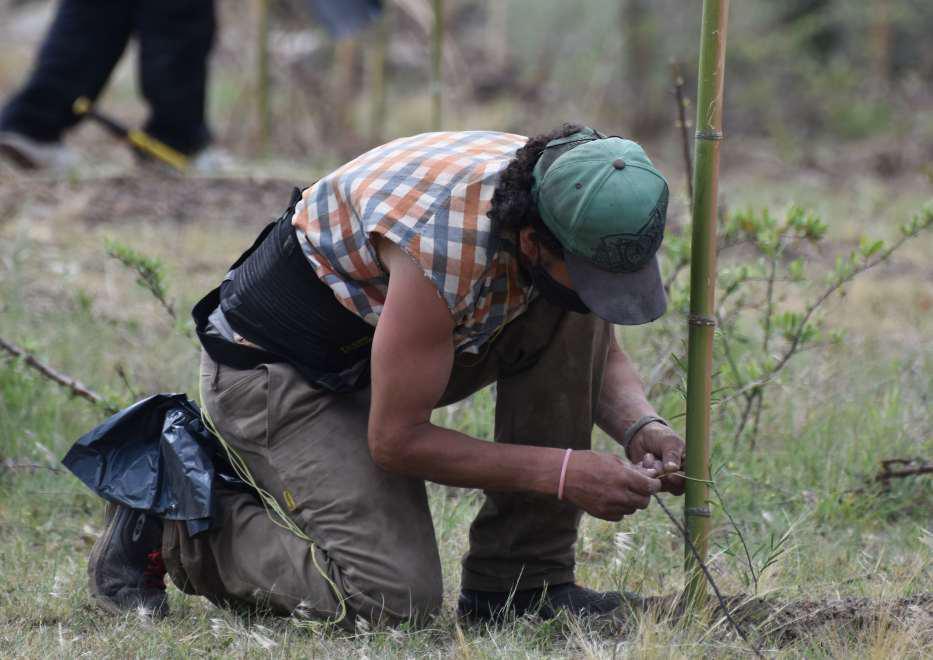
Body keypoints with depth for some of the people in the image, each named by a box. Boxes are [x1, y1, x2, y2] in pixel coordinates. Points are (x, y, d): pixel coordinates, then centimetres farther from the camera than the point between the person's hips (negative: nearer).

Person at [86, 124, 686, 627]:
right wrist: (562, 473, -28)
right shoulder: (444, 247, -37)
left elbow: (602, 354, 6)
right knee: (393, 599, -21)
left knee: (571, 323, -12)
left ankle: (523, 579, -3)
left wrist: (640, 427, -16)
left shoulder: (564, 207, -13)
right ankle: (173, 519, 0)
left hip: (376, 343, 8)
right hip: (274, 370, -8)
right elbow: (396, 440, -27)